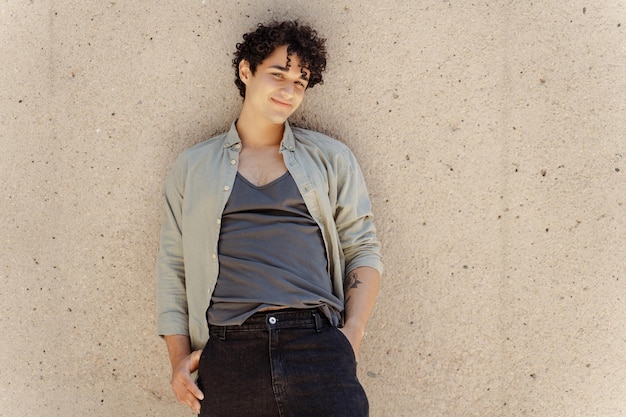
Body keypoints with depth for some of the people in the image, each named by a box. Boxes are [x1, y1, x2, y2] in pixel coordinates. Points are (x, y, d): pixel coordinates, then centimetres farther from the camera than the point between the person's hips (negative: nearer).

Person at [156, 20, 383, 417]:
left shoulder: (331, 158, 14)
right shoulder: (193, 167, 14)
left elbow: (363, 249, 12)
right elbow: (172, 267, 13)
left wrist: (353, 332, -3)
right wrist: (180, 358, 3)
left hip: (316, 344, 0)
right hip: (227, 353, 0)